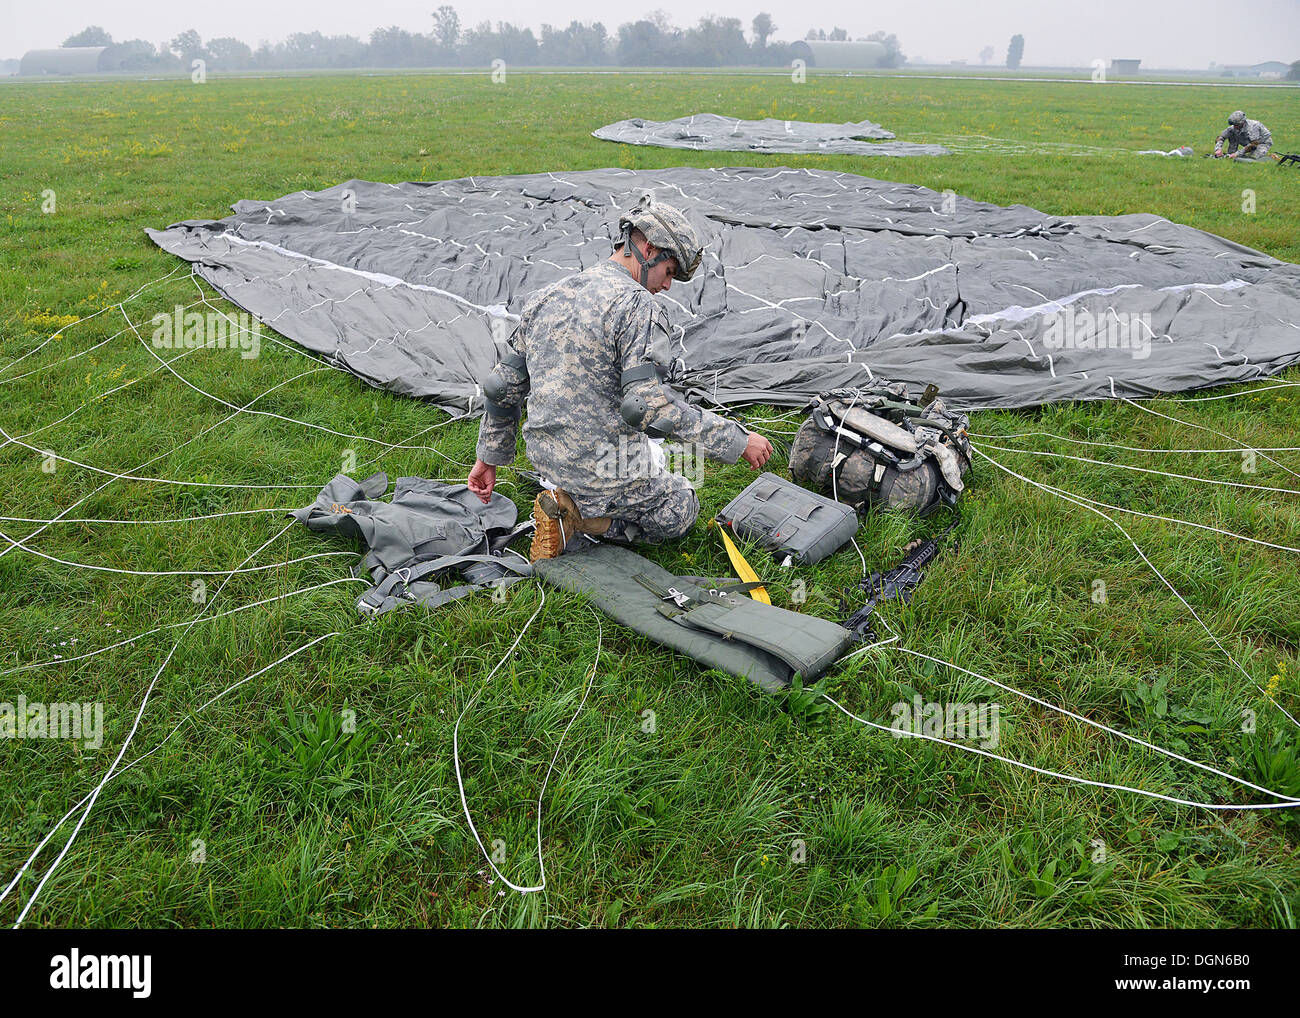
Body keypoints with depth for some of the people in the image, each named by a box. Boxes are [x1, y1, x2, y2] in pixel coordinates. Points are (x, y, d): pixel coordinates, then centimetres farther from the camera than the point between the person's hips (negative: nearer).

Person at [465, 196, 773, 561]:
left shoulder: (546, 298, 7)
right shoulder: (636, 305, -18)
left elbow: (502, 386, 11)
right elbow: (651, 405, -28)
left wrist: (489, 456, 22)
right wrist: (738, 440, -20)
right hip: (605, 469, -9)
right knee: (680, 511, 20)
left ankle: (570, 501, 11)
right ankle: (577, 514, -3)